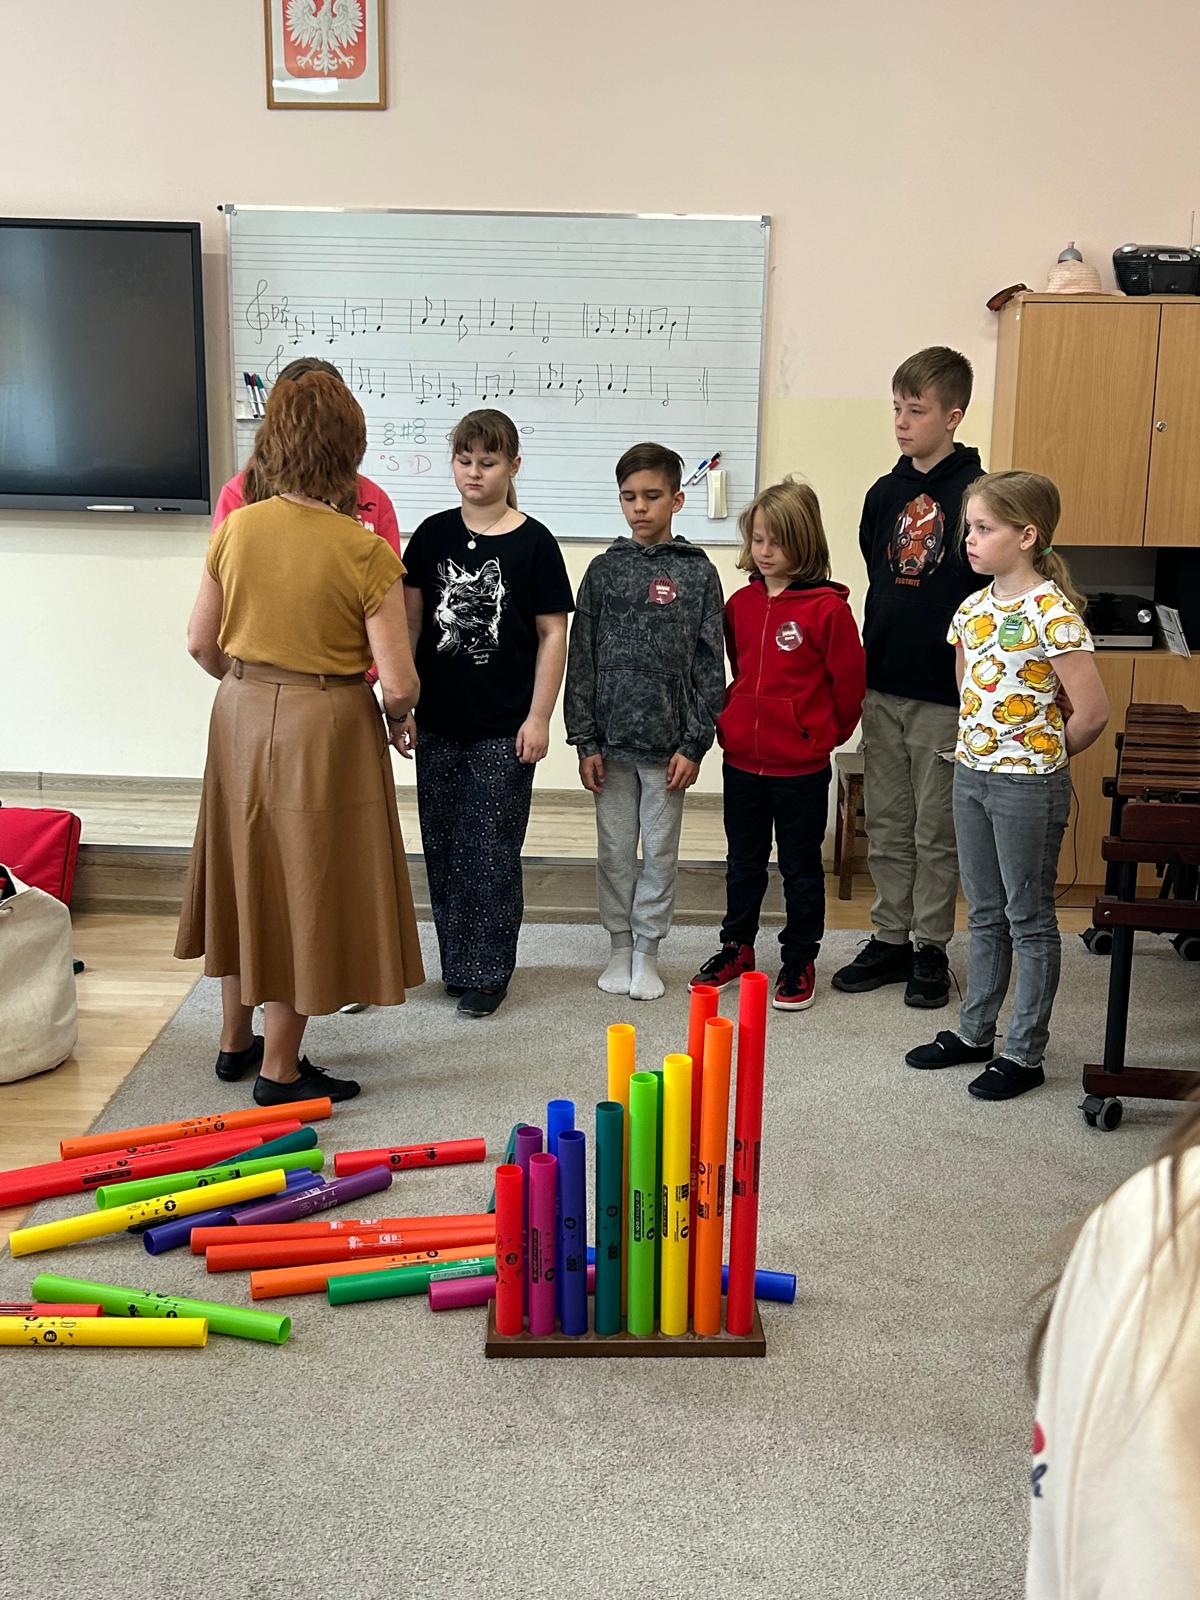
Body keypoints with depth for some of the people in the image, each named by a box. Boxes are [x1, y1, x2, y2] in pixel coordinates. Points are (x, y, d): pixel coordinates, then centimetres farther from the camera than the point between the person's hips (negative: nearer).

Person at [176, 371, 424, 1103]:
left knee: (249, 874, 21)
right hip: (326, 725, -5)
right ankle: (281, 1069, 21)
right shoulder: (366, 552, -18)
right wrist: (398, 720, 3)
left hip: (242, 715, 5)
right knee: (304, 888, 9)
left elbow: (202, 642, 3)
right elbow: (398, 682, -18)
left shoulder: (236, 528, -5)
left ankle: (237, 1041, 36)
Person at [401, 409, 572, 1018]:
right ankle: (454, 963, 25)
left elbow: (552, 633, -4)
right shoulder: (433, 535, 5)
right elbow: (411, 619, 9)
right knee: (442, 848, 11)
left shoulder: (534, 543, -5)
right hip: (439, 723, 4)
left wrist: (538, 717, -9)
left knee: (491, 852, 1)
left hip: (504, 729, -4)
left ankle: (487, 973, 14)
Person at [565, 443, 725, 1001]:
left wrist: (695, 744, -6)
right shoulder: (605, 569, 4)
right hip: (611, 739, 2)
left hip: (668, 743, -1)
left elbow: (709, 665, -1)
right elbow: (582, 659, 3)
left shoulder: (696, 573, 0)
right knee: (615, 851, 10)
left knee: (660, 852, 7)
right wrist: (585, 741, -2)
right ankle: (620, 947, 23)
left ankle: (647, 950, 20)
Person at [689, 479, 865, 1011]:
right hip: (742, 758, 5)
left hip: (801, 766, -5)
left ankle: (799, 961, 22)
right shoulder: (741, 602, 4)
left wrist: (824, 733, 3)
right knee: (743, 861, 18)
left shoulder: (826, 608, -14)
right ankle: (736, 948, 33)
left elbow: (849, 681, -7)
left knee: (800, 866, 9)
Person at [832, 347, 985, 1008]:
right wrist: (862, 679, 14)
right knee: (886, 828, 12)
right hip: (884, 691, 6)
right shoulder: (885, 494, 8)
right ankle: (891, 938, 25)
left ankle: (931, 948, 19)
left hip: (944, 697, -5)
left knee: (937, 832, 6)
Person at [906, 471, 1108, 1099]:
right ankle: (974, 1033, 29)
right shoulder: (972, 608, 5)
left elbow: (1090, 712, -17)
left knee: (1029, 920, 5)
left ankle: (1023, 1053, 16)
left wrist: (1041, 756, -3)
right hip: (971, 775, 7)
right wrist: (987, 749, 9)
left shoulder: (1052, 612, -17)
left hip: (1028, 786, -7)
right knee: (984, 915, 17)